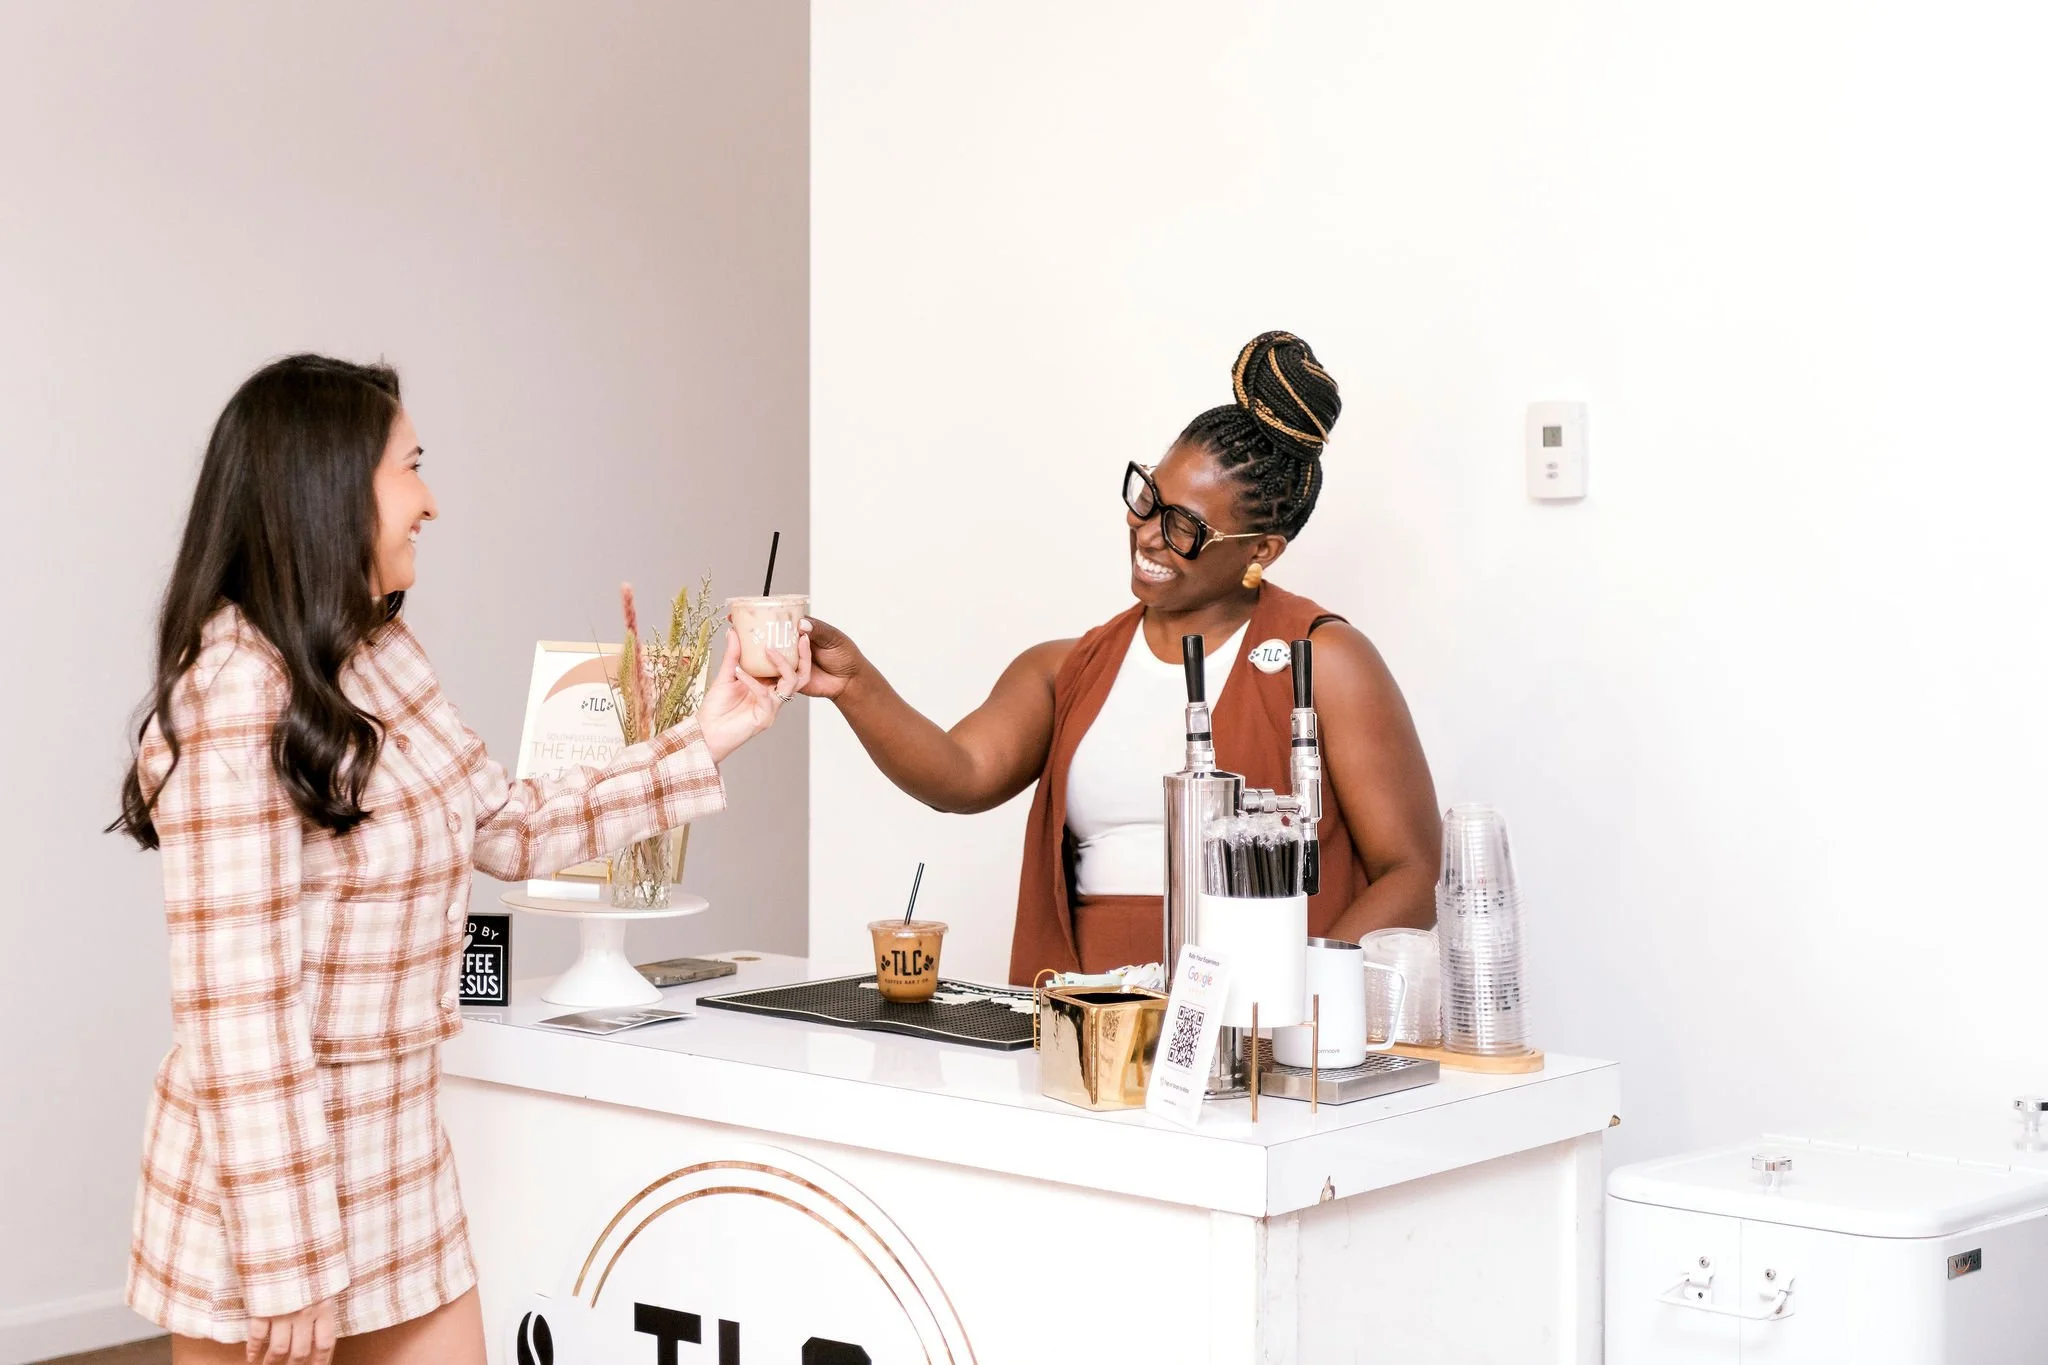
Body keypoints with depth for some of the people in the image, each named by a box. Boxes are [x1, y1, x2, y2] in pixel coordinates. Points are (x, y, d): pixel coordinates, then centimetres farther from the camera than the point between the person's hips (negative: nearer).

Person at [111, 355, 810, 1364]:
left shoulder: (383, 659, 6)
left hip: (402, 1160, 8)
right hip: (273, 1167, -8)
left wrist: (704, 744, 12)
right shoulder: (236, 690, -20)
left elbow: (509, 827, 17)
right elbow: (236, 999, -22)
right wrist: (284, 1268, -20)